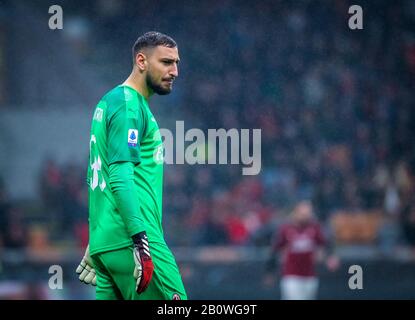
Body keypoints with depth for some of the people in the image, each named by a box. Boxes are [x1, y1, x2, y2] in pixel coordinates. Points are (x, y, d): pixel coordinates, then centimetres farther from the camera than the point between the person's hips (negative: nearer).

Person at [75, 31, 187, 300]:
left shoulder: (110, 101, 21)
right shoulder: (129, 104, -9)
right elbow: (120, 177, -19)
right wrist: (141, 243, -23)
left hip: (104, 239, 10)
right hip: (130, 238, -10)